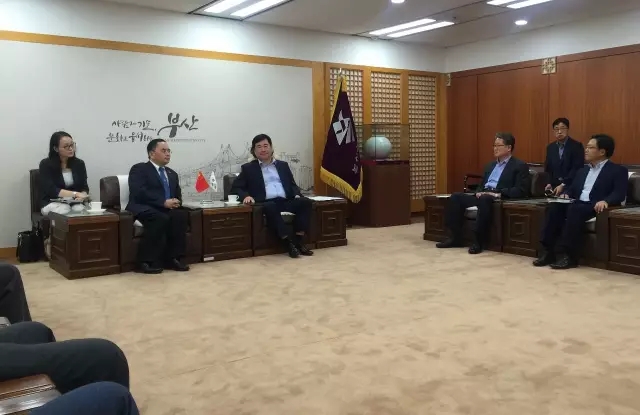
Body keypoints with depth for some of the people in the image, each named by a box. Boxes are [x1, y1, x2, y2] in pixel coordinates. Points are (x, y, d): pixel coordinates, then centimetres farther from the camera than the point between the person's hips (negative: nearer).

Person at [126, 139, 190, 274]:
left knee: (182, 215, -27)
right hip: (144, 209, -6)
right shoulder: (139, 169, 3)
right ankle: (146, 261, -29)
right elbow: (139, 193, -13)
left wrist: (175, 202, -4)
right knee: (161, 218, -37)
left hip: (167, 209, 6)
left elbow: (178, 196, 22)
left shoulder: (172, 174, 25)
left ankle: (173, 258, -24)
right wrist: (164, 202, -20)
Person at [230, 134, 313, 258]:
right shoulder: (248, 168, 14)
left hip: (286, 201, 4)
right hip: (266, 203, -4)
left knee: (305, 202, -25)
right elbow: (235, 188, 7)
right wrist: (246, 196, -15)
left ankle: (298, 240, -26)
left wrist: (297, 194, -1)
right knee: (270, 207, -39)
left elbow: (292, 184, 23)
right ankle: (288, 242, -35)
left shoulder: (283, 165, 24)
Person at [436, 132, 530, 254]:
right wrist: (478, 192, 0)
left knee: (484, 199, -39)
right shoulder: (490, 165, 25)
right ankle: (456, 237, -13)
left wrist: (499, 194, -20)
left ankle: (478, 241, -34)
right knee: (456, 197, -13)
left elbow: (521, 190, -10)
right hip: (482, 195, 8)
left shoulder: (519, 166, 2)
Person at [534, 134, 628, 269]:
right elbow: (572, 188, 24)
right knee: (554, 207, -25)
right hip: (576, 205, 6)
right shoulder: (583, 170, 26)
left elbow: (620, 194, -9)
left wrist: (605, 201, -30)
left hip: (595, 207, -6)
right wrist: (565, 194, -1)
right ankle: (548, 251, -29)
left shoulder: (618, 170, 4)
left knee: (574, 209, -37)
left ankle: (568, 255, -36)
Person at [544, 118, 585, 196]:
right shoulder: (550, 147, 12)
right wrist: (549, 183, -4)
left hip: (572, 188, -4)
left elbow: (577, 169, -11)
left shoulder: (577, 146, -4)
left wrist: (563, 185, -17)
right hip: (554, 188, 4)